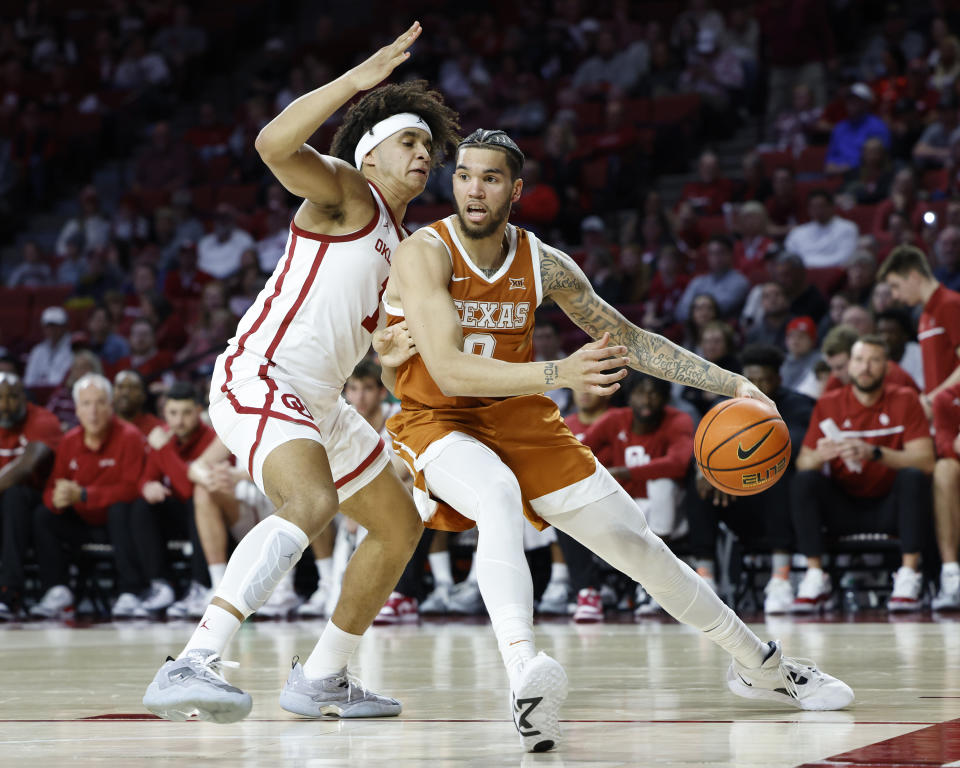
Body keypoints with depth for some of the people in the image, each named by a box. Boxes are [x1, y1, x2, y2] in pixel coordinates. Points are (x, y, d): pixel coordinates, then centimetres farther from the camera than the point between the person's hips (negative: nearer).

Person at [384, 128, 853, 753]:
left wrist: (733, 385, -1)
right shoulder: (425, 254, -20)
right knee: (500, 497, -39)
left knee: (638, 543, 4)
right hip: (436, 421, -5)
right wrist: (557, 375, -45)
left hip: (520, 419, 5)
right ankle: (524, 673, -59)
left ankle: (760, 666, 24)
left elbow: (628, 339, 7)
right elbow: (449, 371, -31)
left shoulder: (544, 264, -5)